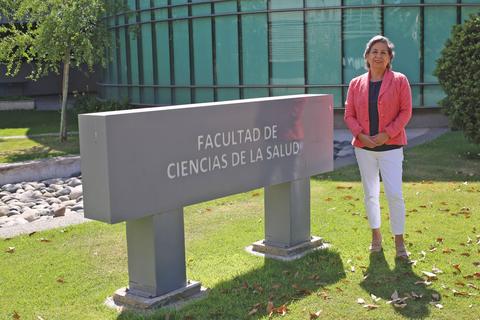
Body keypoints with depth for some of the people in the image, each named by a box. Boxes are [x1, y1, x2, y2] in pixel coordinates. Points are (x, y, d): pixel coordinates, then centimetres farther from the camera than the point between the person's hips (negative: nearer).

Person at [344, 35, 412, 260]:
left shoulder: (399, 81, 0)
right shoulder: (356, 84, 7)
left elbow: (406, 112, -5)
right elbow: (349, 115, 6)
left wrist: (387, 134, -14)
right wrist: (361, 135, -10)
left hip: (390, 146, -3)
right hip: (364, 147, 3)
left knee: (394, 194, -9)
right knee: (370, 194, 12)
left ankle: (399, 241, 4)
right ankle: (375, 235, 27)